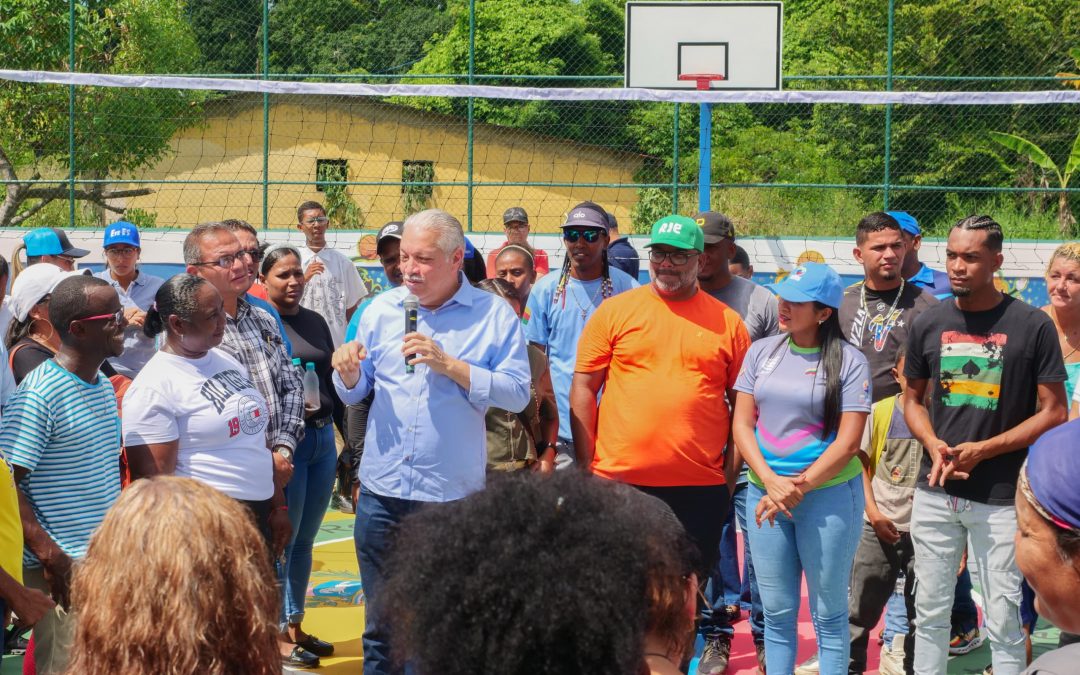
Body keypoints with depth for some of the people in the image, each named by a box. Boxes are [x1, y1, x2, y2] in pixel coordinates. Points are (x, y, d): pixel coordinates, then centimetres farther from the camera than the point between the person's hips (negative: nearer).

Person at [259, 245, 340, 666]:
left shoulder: (315, 322, 12)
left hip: (323, 437, 7)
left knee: (305, 540, 13)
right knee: (282, 540, 0)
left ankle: (295, 626, 23)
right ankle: (278, 633, 10)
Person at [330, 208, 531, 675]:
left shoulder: (494, 315, -3)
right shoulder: (381, 310, 7)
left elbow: (517, 393, -12)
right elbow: (354, 393, 10)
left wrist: (449, 365, -19)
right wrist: (348, 373, -12)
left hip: (453, 495, -3)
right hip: (382, 491, 3)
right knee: (381, 621, 13)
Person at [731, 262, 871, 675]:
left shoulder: (849, 361, -5)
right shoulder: (762, 352, 7)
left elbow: (849, 440, -8)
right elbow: (742, 424, 5)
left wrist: (798, 488, -13)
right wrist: (771, 482, -9)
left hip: (828, 495, -3)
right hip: (764, 492, 4)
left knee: (829, 613, 4)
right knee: (776, 612, 8)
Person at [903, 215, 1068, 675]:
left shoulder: (1033, 326, -6)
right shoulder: (929, 324, 5)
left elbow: (1053, 412, -4)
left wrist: (982, 450, -14)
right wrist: (934, 445, -6)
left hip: (1000, 498, -4)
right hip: (935, 493, 4)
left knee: (1003, 620, 1)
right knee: (930, 612, 12)